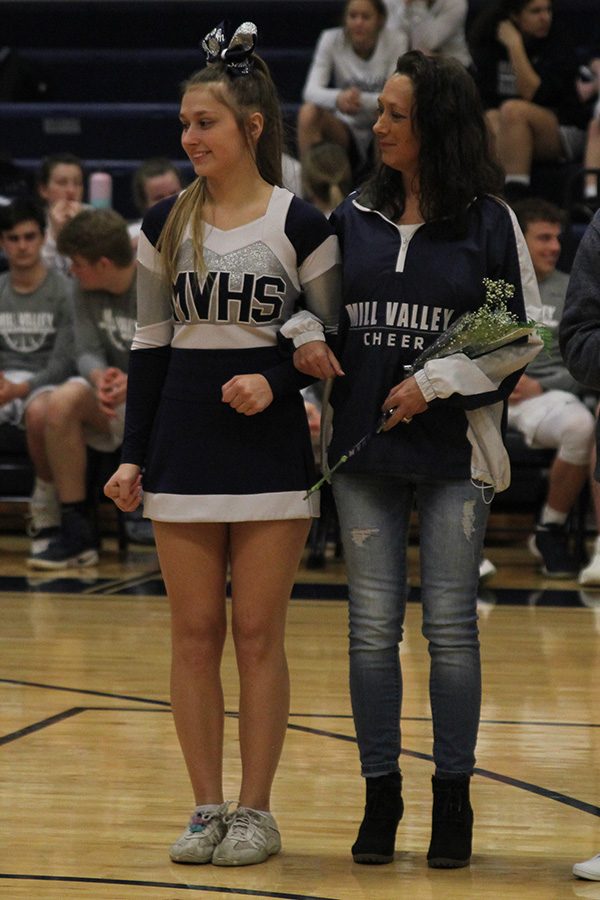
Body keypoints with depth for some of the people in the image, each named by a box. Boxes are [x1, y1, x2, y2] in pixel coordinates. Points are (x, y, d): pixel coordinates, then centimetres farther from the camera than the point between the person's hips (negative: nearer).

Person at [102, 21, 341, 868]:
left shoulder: (300, 224, -4)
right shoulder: (166, 224, 6)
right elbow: (150, 344, 9)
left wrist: (275, 381, -16)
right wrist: (132, 455, 6)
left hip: (271, 454, -3)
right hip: (184, 452, 3)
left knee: (258, 635, 1)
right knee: (194, 635, 4)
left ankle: (256, 811, 10)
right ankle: (206, 808, 13)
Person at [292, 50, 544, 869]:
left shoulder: (489, 222, -2)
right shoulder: (353, 218, 8)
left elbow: (523, 338, -1)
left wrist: (438, 381, -10)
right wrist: (308, 345, -7)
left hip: (453, 453, -3)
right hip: (363, 450, 3)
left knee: (450, 628, 1)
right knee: (373, 627, 4)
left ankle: (453, 801, 12)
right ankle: (381, 797, 14)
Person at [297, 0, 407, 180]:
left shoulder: (394, 41, -11)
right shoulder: (331, 39, -9)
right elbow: (311, 91, -19)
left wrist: (361, 99, -39)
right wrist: (338, 98, -42)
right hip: (346, 130, 1)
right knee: (308, 112, -27)